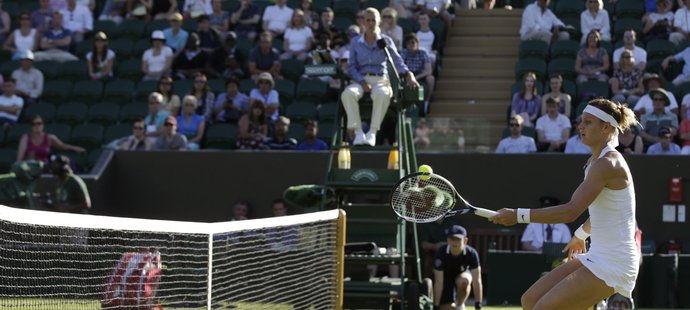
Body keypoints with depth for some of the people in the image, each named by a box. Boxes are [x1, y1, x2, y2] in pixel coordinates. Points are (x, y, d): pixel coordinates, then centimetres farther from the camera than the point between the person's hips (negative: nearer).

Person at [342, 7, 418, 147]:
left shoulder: (386, 41, 9)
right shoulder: (356, 42, 12)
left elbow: (397, 61, -1)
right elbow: (351, 67, 7)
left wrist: (408, 74, -22)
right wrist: (362, 82, -12)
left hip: (381, 80, -1)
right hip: (361, 80, 1)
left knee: (382, 94, -40)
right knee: (348, 93, -35)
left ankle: (372, 132, -36)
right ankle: (358, 132, -32)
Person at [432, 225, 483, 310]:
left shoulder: (471, 254, -29)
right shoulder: (441, 253, -30)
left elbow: (476, 281, -27)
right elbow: (439, 283, -30)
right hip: (446, 277, 0)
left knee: (463, 281, -37)